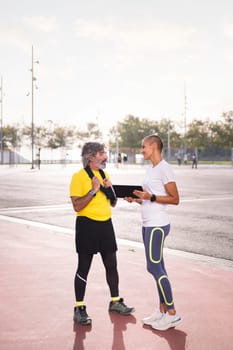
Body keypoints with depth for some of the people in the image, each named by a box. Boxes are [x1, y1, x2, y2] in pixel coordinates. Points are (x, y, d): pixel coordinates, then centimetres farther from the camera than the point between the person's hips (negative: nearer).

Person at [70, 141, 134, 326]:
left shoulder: (104, 174, 12)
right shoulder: (79, 177, -10)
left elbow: (113, 203, 16)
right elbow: (77, 206, -17)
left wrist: (109, 189, -2)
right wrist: (94, 190, -21)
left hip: (106, 224, 7)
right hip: (87, 225, -6)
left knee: (111, 264, 12)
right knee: (83, 268, 1)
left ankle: (115, 302, 26)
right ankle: (79, 309, 10)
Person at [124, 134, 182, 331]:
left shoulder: (164, 169, -12)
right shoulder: (151, 169, 16)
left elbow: (175, 199, -14)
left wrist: (151, 197, -20)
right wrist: (137, 199, 6)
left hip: (157, 226, -9)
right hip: (148, 224, 9)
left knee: (154, 267, -7)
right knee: (157, 268, 11)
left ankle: (172, 314, 2)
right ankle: (163, 310, 18)